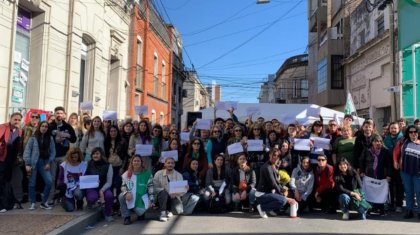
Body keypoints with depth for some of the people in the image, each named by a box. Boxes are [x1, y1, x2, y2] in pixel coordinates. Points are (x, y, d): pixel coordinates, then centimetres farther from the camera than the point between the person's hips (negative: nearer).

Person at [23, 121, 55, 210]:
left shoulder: (50, 138, 6)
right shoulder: (33, 138, -3)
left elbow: (53, 151, 6)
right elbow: (27, 151, -6)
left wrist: (49, 163, -4)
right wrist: (27, 164, -12)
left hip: (44, 163, 2)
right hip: (33, 163, -2)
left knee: (49, 182, -9)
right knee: (32, 183, 4)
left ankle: (44, 202, 6)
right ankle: (32, 203, 20)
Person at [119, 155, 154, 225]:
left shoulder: (147, 173, -2)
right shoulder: (127, 174, 3)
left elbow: (151, 188, -1)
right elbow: (123, 186, 4)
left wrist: (151, 201, -9)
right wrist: (126, 193, -20)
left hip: (142, 198, -2)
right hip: (130, 197, 2)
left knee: (140, 212, -24)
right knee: (121, 196, -28)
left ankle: (141, 212, 18)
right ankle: (126, 217, -12)